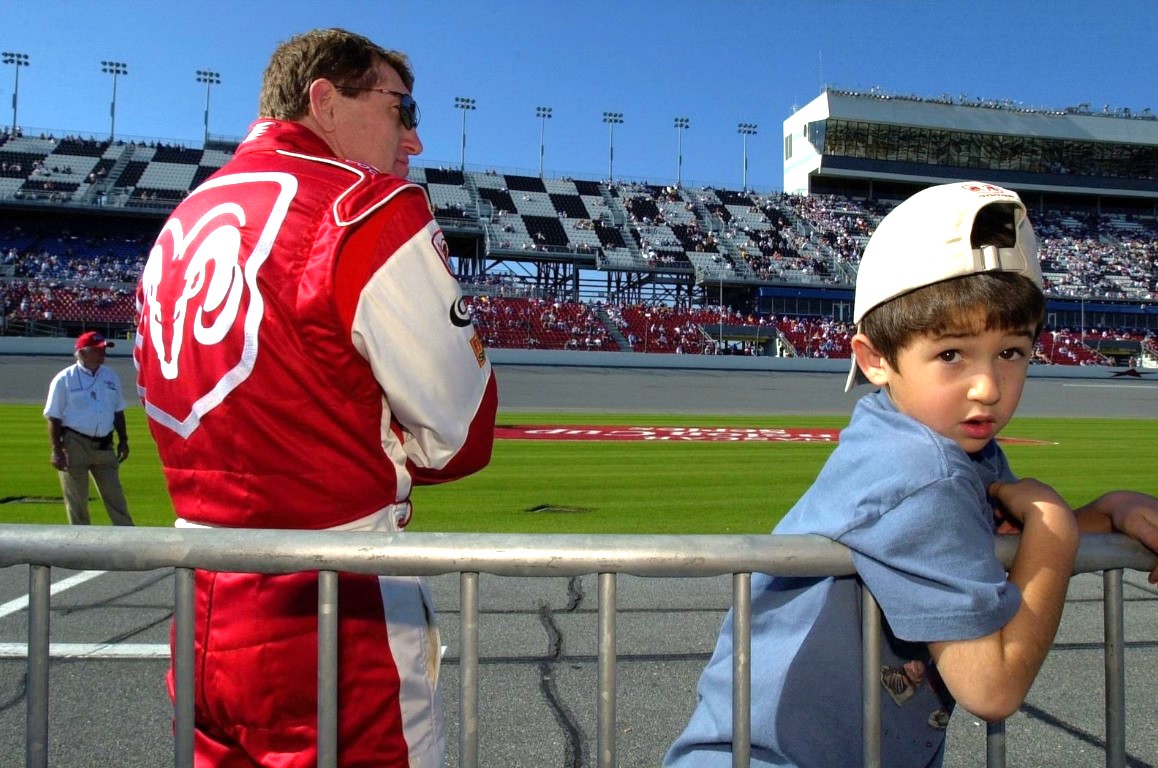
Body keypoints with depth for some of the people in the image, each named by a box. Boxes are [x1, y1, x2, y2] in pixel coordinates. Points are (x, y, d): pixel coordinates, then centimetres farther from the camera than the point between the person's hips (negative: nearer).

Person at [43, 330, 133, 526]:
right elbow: (54, 417, -7)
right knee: (76, 499, 3)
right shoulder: (64, 379, -5)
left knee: (115, 494, 6)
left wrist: (123, 440, 12)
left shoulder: (111, 376, 10)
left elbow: (118, 411, 17)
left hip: (104, 446, 5)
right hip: (74, 445, -4)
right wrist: (56, 450, -13)